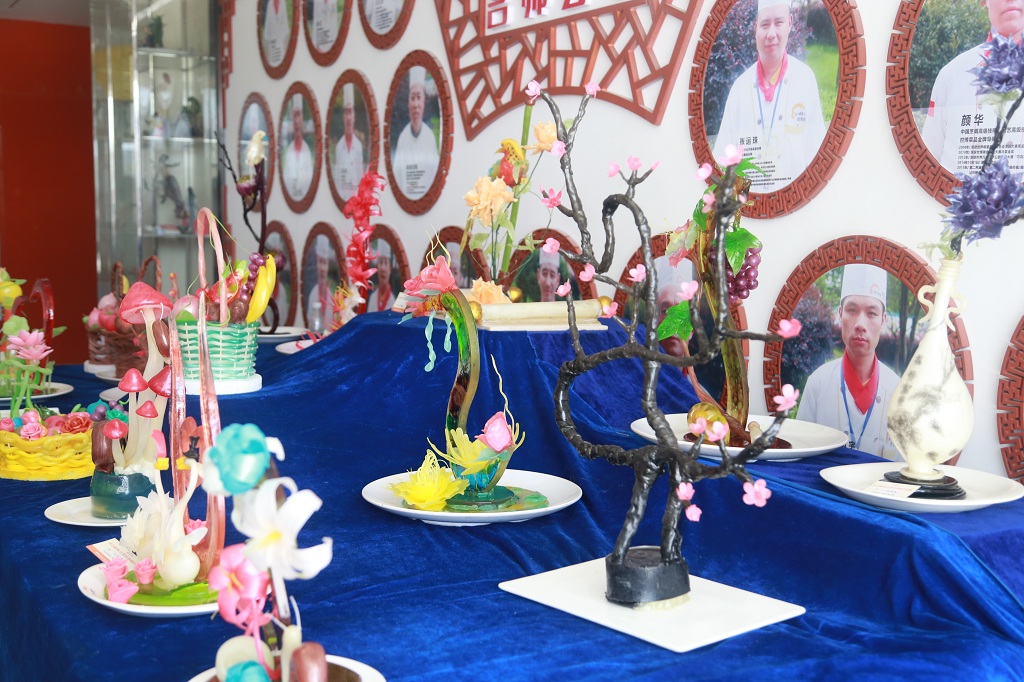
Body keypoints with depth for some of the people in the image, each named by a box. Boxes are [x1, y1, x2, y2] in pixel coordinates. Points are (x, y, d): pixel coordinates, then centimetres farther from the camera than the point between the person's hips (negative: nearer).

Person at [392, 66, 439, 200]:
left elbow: (436, 169, 6)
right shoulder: (402, 137, 4)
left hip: (428, 195, 0)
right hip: (405, 197, 0)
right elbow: (396, 174, 5)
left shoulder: (430, 136, 4)